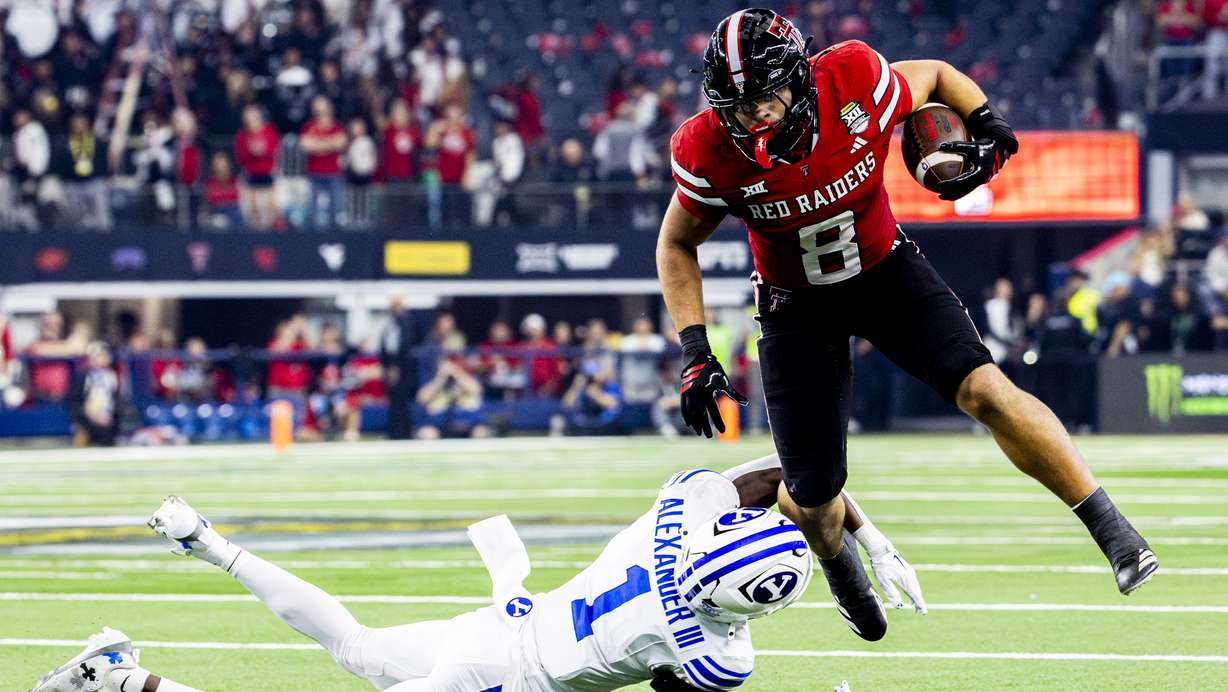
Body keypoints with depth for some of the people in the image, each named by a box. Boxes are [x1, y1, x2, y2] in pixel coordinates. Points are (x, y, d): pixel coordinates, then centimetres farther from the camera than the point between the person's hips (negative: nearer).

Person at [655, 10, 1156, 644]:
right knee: (814, 500, -1)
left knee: (985, 390, -23)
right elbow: (677, 245, -6)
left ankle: (1113, 531, -15)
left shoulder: (855, 82, -26)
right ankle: (838, 564, 38)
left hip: (885, 272, 0)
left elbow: (936, 78, -2)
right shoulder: (708, 153, -25)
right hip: (796, 305, 0)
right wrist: (695, 355, -12)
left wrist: (988, 133, -19)